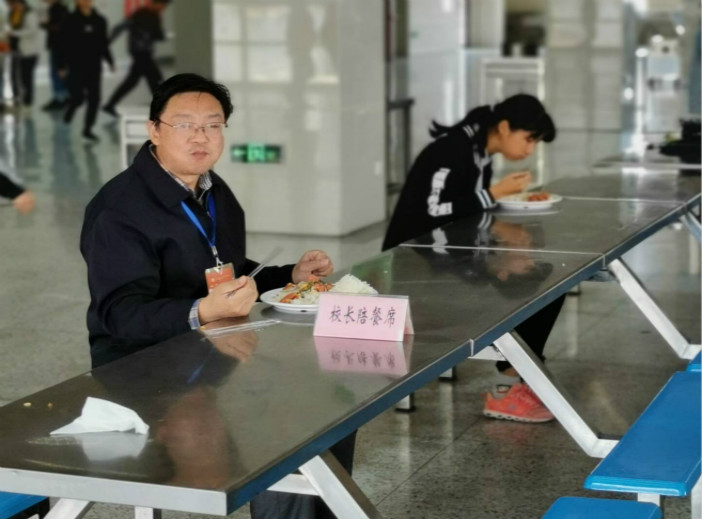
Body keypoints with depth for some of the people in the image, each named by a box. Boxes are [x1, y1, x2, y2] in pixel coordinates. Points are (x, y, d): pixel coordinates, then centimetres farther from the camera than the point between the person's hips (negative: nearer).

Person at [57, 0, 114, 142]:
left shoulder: (99, 21, 6)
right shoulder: (71, 20, -4)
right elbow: (63, 44, -4)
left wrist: (110, 61, 4)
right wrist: (62, 65, -7)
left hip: (94, 66, 3)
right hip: (77, 66, -3)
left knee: (94, 99, 0)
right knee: (78, 97, -5)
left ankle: (88, 129, 11)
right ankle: (70, 109, 30)